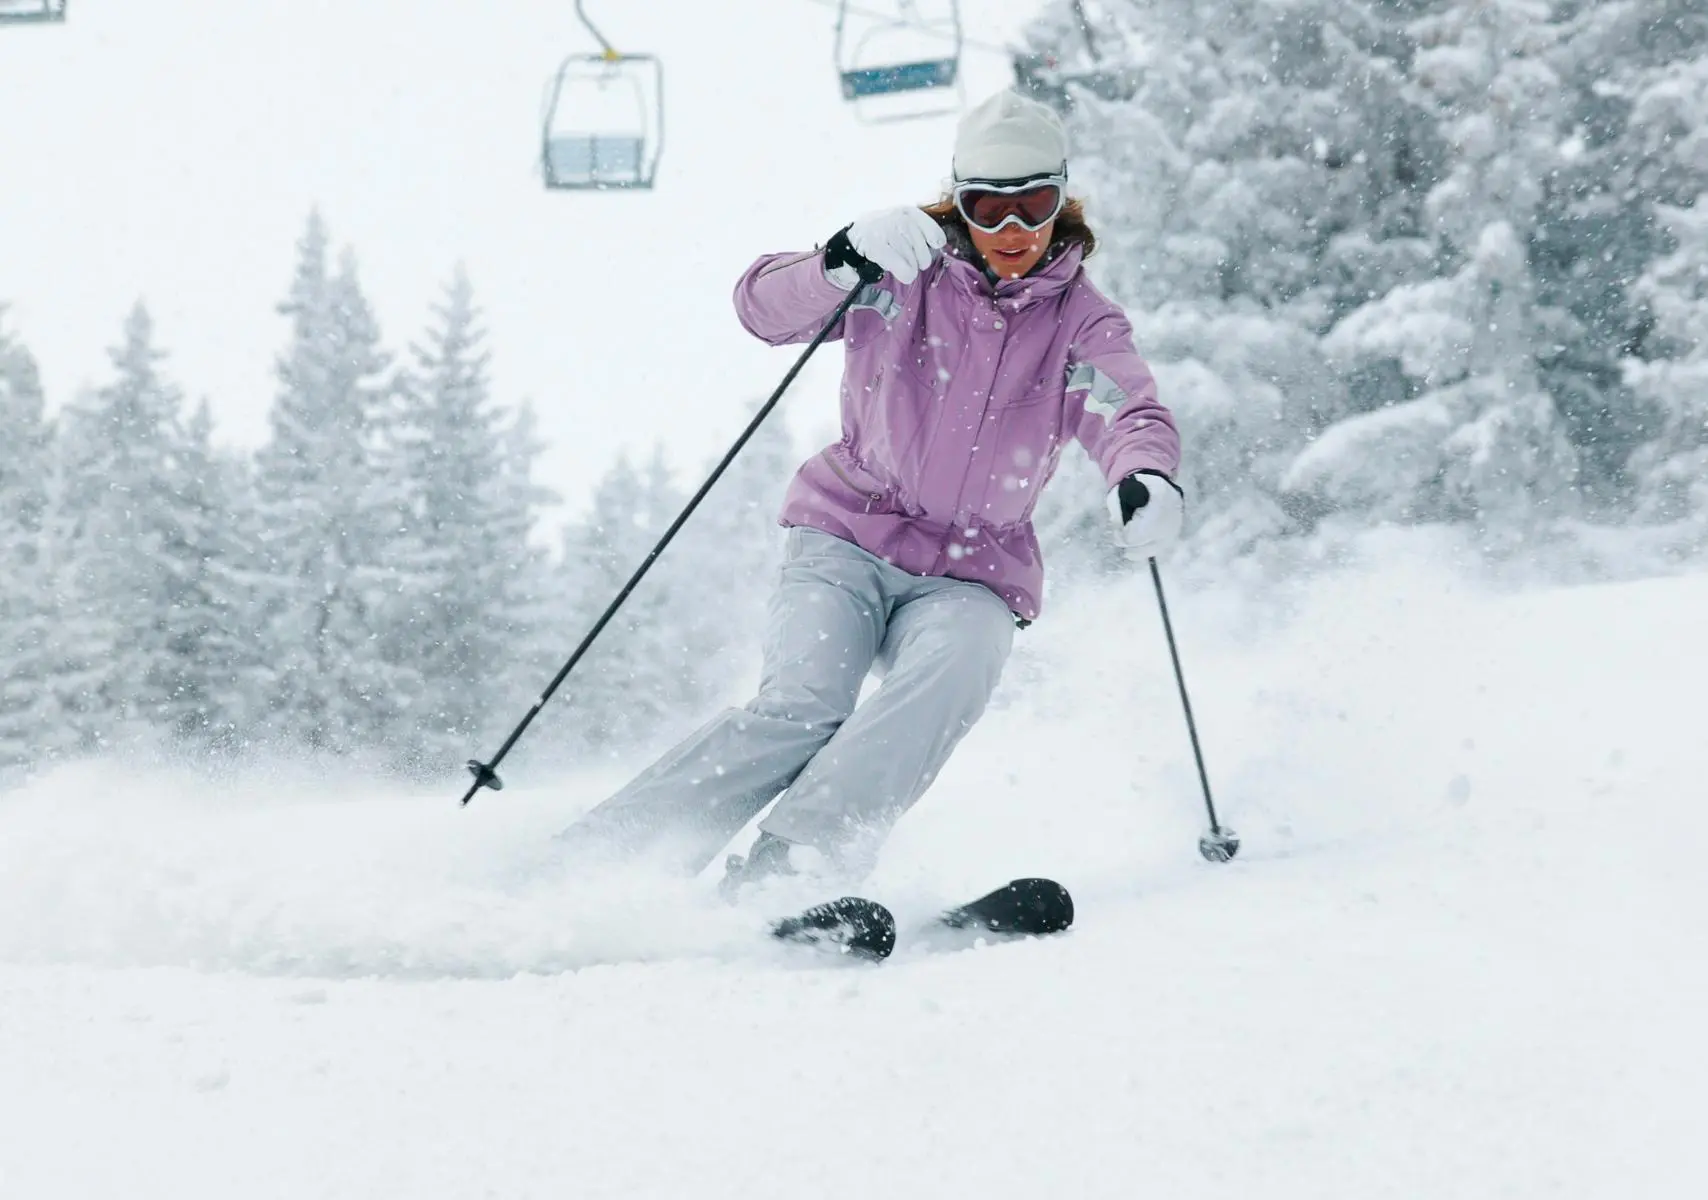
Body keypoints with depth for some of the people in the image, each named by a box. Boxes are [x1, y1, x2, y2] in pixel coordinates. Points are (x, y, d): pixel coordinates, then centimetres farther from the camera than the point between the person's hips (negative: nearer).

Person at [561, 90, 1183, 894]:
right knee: (802, 705, -25)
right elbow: (764, 307, -12)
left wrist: (1147, 480, -40)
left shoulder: (1082, 325, 3)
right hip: (847, 539, -1)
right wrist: (846, 262, -33)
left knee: (955, 665, -32)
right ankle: (591, 857, -22)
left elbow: (1131, 413, -16)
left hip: (971, 574, 1)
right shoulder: (907, 275, 1)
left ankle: (780, 870, -42)